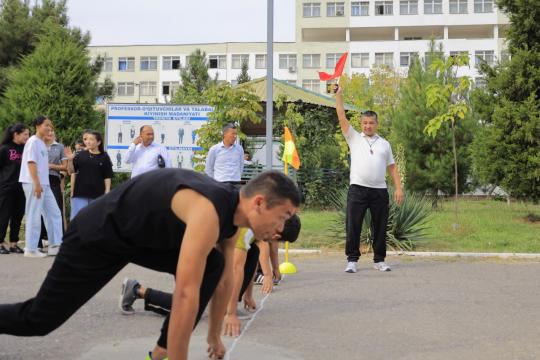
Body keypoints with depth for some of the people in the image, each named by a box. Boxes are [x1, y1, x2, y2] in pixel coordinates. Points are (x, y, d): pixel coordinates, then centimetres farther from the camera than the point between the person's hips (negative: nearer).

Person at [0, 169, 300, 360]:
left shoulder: (232, 213, -6)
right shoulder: (208, 212, -35)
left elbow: (224, 279, 8)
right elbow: (186, 294, -37)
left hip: (143, 236, 8)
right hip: (98, 234, -8)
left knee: (211, 266, -8)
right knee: (39, 319, 1)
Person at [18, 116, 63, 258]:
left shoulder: (42, 143, 17)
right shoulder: (33, 142, -9)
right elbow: (31, 163, -16)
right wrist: (36, 184, -21)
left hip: (44, 184, 9)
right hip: (33, 184, -9)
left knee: (54, 213, 8)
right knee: (34, 216, -5)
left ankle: (54, 245, 11)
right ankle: (31, 249, 1)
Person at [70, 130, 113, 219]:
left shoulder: (104, 157, 2)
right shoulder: (80, 155, 4)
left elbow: (107, 177, 2)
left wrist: (107, 193, -3)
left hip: (97, 194, 0)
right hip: (80, 193, 0)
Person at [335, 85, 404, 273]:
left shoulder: (384, 144, 16)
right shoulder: (354, 138, 11)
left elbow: (392, 167, 15)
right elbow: (342, 118, 2)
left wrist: (398, 188, 4)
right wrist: (339, 95, -4)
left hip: (379, 190, 2)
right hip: (357, 189, -2)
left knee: (380, 227, 5)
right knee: (353, 226, -5)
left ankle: (379, 260, 15)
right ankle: (352, 259, 2)